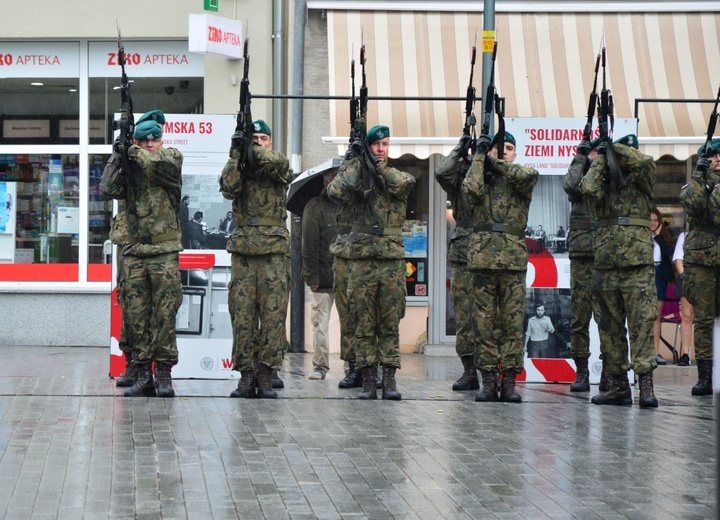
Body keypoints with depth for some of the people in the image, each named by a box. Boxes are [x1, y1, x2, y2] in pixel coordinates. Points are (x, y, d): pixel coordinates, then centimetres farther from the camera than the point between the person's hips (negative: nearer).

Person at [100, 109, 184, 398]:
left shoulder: (172, 157, 5)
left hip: (165, 252, -3)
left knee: (164, 314, -3)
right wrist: (117, 157, -12)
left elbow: (163, 166, -18)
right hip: (134, 252, 3)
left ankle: (164, 374, 1)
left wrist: (137, 154, -11)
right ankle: (143, 374, 7)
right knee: (136, 316, 2)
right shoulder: (127, 166, 10)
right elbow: (108, 189, -5)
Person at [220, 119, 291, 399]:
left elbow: (278, 163, -14)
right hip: (243, 247, 1)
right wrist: (236, 153, -15)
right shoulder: (239, 166, 13)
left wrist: (253, 150, -21)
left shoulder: (278, 166, 10)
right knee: (242, 313, -1)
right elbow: (229, 187, -7)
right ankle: (246, 375, 3)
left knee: (273, 312, -5)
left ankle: (266, 375, -2)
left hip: (274, 249, -1)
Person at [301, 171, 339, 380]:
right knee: (320, 323, 0)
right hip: (323, 277, -2)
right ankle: (320, 366, 8)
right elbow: (310, 245, -5)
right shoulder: (314, 207, -1)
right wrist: (312, 277, -9)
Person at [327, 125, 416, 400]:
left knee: (390, 324, 2)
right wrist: (353, 160, -9)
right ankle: (367, 381, 4)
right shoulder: (358, 176, 8)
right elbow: (336, 192, -13)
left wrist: (378, 165, -11)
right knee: (364, 325, 1)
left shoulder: (398, 174, 11)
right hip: (362, 259, -1)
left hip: (392, 260, 1)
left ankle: (389, 380, 4)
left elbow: (403, 184, -14)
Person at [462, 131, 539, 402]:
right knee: (484, 321, 1)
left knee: (513, 321, -1)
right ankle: (488, 380, 5)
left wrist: (495, 163, -4)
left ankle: (509, 381, 2)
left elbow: (530, 175, -12)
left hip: (514, 257, 0)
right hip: (483, 255, 0)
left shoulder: (520, 180, 12)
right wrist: (480, 156, -3)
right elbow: (472, 188, -11)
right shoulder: (482, 177, 12)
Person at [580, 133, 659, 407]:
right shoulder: (604, 182, 13)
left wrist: (616, 147, -2)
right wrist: (600, 158, 0)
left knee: (641, 323, -10)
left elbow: (644, 162, -13)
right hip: (606, 264, 3)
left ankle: (646, 384, -14)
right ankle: (617, 384, 11)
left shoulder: (640, 181, 8)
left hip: (638, 264, -3)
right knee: (610, 325, 6)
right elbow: (588, 189, -9)